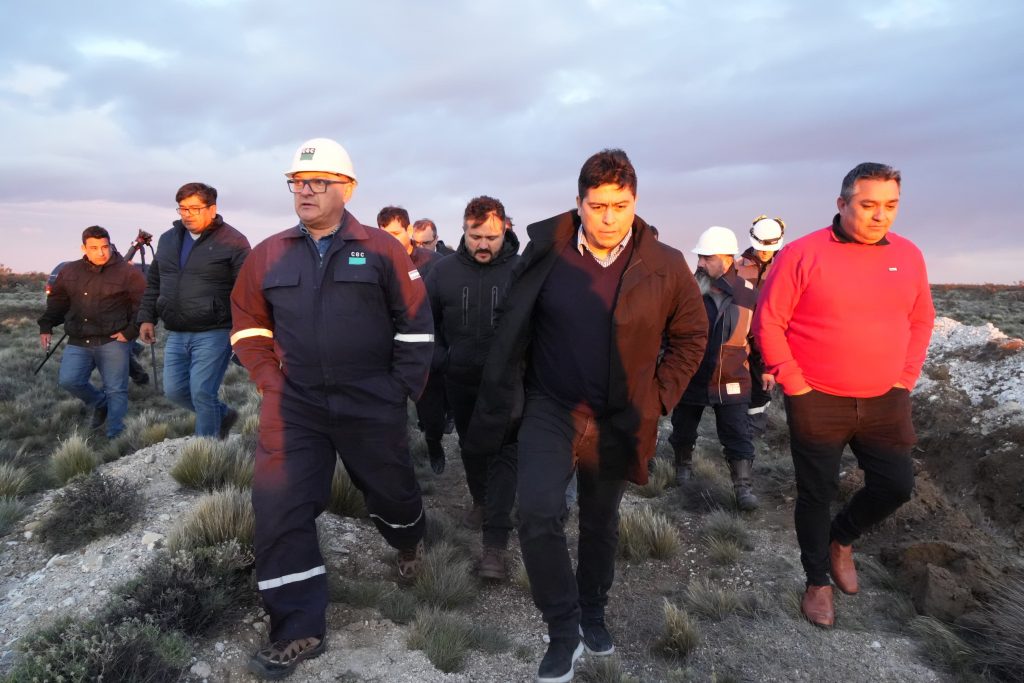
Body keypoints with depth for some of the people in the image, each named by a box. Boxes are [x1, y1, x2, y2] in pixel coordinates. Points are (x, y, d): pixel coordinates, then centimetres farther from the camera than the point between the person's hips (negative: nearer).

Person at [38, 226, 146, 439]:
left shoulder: (127, 272, -5)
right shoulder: (70, 271, 9)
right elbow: (56, 301, 21)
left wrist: (131, 331, -10)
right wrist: (46, 326, 13)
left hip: (113, 342, -4)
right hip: (79, 342, 4)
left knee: (116, 390, -1)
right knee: (68, 380, -9)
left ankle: (115, 435, 9)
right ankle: (100, 403, 19)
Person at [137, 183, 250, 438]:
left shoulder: (232, 242, -9)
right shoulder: (168, 239, 13)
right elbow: (153, 283, 21)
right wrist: (147, 318, 14)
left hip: (213, 334, -7)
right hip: (176, 334, 7)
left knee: (202, 393, -6)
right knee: (175, 391, 10)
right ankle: (223, 415, 32)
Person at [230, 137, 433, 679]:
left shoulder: (381, 249, -4)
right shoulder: (269, 255, 3)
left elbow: (415, 324, -1)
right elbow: (247, 323, 13)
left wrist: (401, 388, -3)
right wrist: (270, 381, 3)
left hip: (372, 405, -2)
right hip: (293, 405, 2)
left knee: (390, 491, 15)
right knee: (280, 509, -4)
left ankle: (409, 541, 52)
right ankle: (298, 631, 11)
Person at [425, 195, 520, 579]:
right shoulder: (445, 271, -2)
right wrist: (439, 359, 0)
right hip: (460, 381, 4)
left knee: (503, 455, -6)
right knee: (471, 446, 21)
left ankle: (496, 544, -4)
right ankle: (481, 500, 45)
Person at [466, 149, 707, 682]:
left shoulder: (665, 266, -8)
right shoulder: (545, 251, -7)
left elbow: (692, 334, 6)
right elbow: (514, 330, 1)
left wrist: (658, 396, 1)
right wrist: (503, 404, 2)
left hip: (618, 420, 1)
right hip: (550, 407, -1)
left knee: (601, 523, 17)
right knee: (538, 513, -19)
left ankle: (592, 612, 44)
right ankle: (563, 629, 3)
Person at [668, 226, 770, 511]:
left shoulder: (748, 294, -4)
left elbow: (758, 335, 9)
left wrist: (763, 369, 11)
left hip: (731, 382, 0)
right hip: (689, 378, 1)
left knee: (738, 436, 0)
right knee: (683, 429, 17)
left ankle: (743, 486, 10)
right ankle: (683, 464, 42)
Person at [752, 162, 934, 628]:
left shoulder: (908, 255, 3)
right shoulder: (803, 254, -12)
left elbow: (921, 320, 14)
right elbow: (768, 322, -10)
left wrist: (905, 378, 5)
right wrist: (793, 383, -12)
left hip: (885, 402, 4)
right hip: (817, 403, -4)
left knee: (896, 485, 8)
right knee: (817, 494, 6)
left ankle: (841, 538, 36)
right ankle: (817, 581, 27)